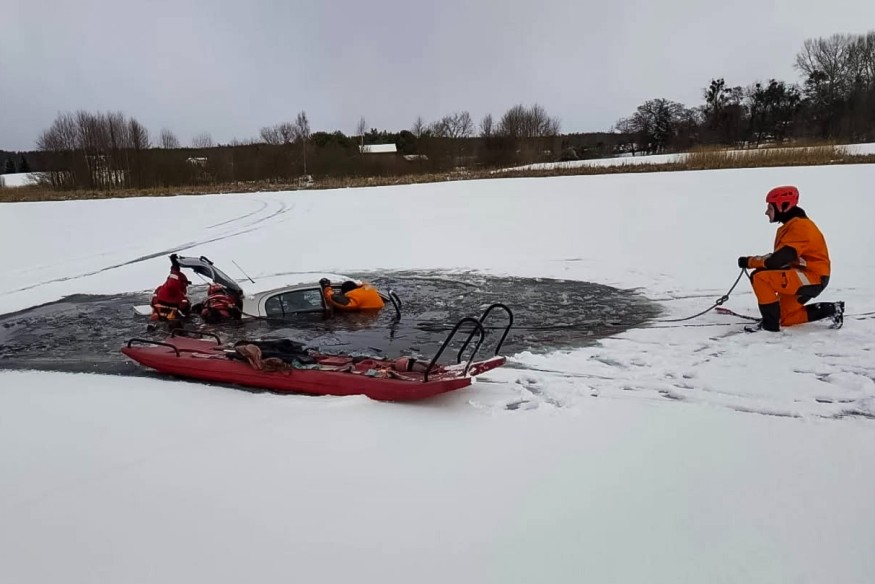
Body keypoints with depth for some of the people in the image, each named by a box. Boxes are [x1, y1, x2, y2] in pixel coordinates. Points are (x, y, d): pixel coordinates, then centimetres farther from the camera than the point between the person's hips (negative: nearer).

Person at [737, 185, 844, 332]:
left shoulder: (799, 225, -20)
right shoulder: (791, 225, 12)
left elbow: (777, 260, -25)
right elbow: (780, 257, 11)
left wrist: (750, 261, -14)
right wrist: (755, 261, -3)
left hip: (813, 277, -10)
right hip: (801, 276, 10)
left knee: (760, 277, -24)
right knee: (785, 319, 16)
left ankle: (770, 323, -16)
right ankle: (831, 309, 22)